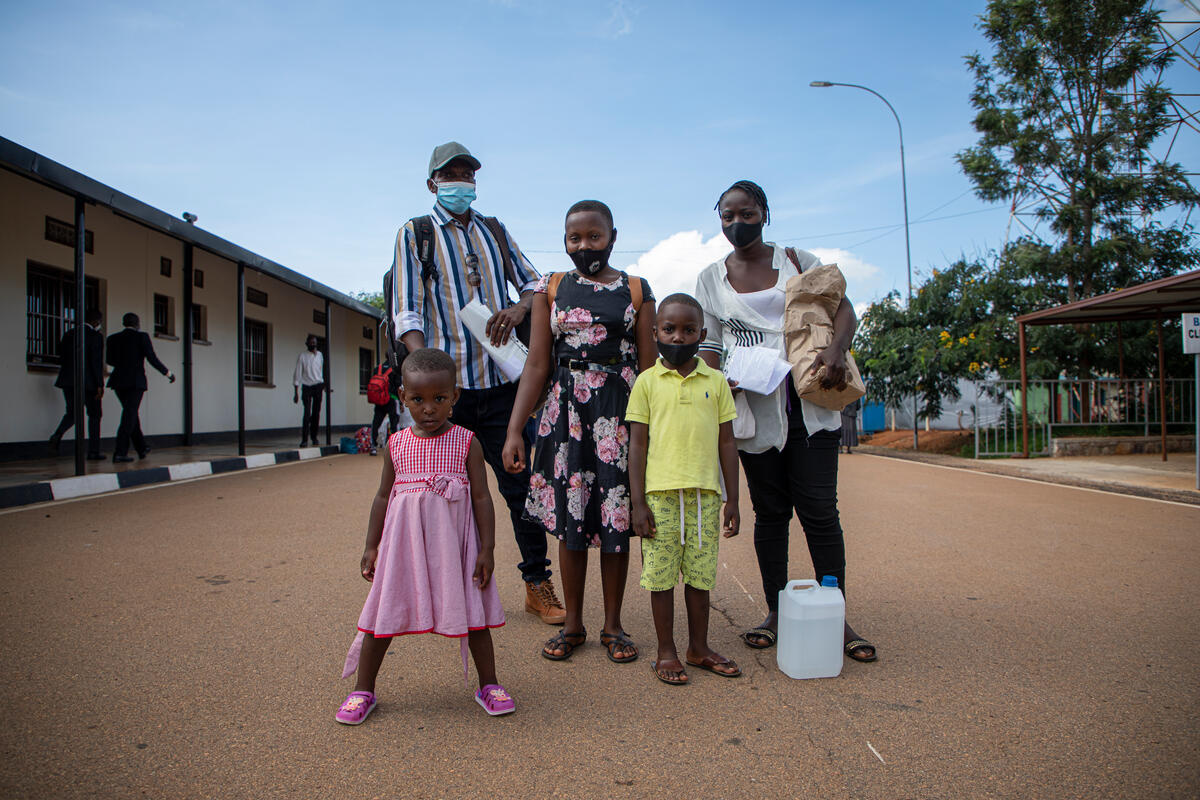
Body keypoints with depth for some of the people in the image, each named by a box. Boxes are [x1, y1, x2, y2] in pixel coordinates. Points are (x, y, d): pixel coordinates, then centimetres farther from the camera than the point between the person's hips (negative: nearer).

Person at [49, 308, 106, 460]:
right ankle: (93, 452, 5)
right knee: (94, 414, 6)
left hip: (68, 380, 5)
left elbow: (62, 356, 13)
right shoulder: (96, 336, -9)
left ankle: (57, 435, -13)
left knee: (72, 412, 17)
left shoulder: (69, 334, 10)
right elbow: (97, 362, -14)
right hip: (88, 381, -5)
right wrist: (100, 385, -13)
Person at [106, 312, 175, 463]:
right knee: (129, 416, -5)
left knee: (131, 414, 17)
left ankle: (142, 449, 27)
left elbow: (109, 360, 12)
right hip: (136, 381, -5)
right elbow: (152, 359, -9)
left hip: (119, 381, 5)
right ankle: (119, 453, -12)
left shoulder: (113, 338, 8)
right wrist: (168, 373, 1)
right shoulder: (141, 336, -5)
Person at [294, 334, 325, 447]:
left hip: (318, 386, 3)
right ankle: (304, 439, -9)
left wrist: (323, 385, 18)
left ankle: (314, 437, 15)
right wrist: (296, 392, -10)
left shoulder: (320, 355, 8)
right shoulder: (302, 356, -4)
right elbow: (297, 374, -5)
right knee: (307, 413, -10)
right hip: (306, 387, -3)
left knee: (316, 413, 4)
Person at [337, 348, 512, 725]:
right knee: (384, 613, 7)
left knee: (472, 612, 6)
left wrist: (486, 549, -8)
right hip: (404, 544, 2)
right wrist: (371, 546, 7)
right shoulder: (397, 445, 1)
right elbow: (383, 497, 9)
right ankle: (362, 690, 24)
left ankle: (489, 684, 24)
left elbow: (482, 498, -4)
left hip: (453, 545, -1)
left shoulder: (467, 443, -5)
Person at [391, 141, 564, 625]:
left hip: (501, 381, 3)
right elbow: (407, 314, -4)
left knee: (522, 483, 3)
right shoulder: (415, 234, 6)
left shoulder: (495, 230, 17)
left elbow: (534, 282, 21)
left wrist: (519, 307, -4)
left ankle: (538, 584, 14)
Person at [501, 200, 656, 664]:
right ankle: (573, 624, 20)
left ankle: (613, 625, 18)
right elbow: (536, 366, 4)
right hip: (566, 413, 1)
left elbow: (648, 366, 6)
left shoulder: (636, 291, 6)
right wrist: (514, 430, -2)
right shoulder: (551, 289, 8)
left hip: (620, 414, -1)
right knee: (569, 520, 5)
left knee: (615, 520, 2)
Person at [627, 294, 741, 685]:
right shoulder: (647, 382, 2)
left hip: (705, 493, 2)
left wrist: (732, 501, 6)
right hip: (660, 492, -2)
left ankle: (699, 648, 27)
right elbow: (637, 444, 1)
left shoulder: (716, 382, 6)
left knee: (699, 574, 10)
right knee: (661, 575, 4)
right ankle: (666, 652, 19)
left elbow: (727, 442, 9)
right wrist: (638, 503, -4)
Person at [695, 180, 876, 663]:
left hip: (809, 403, -1)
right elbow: (710, 346, 9)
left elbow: (842, 307, 4)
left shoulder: (797, 260, 9)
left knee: (819, 509, -3)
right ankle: (776, 613, 17)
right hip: (755, 407, 1)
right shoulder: (711, 279, 11)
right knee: (771, 510, 7)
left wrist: (837, 349, -16)